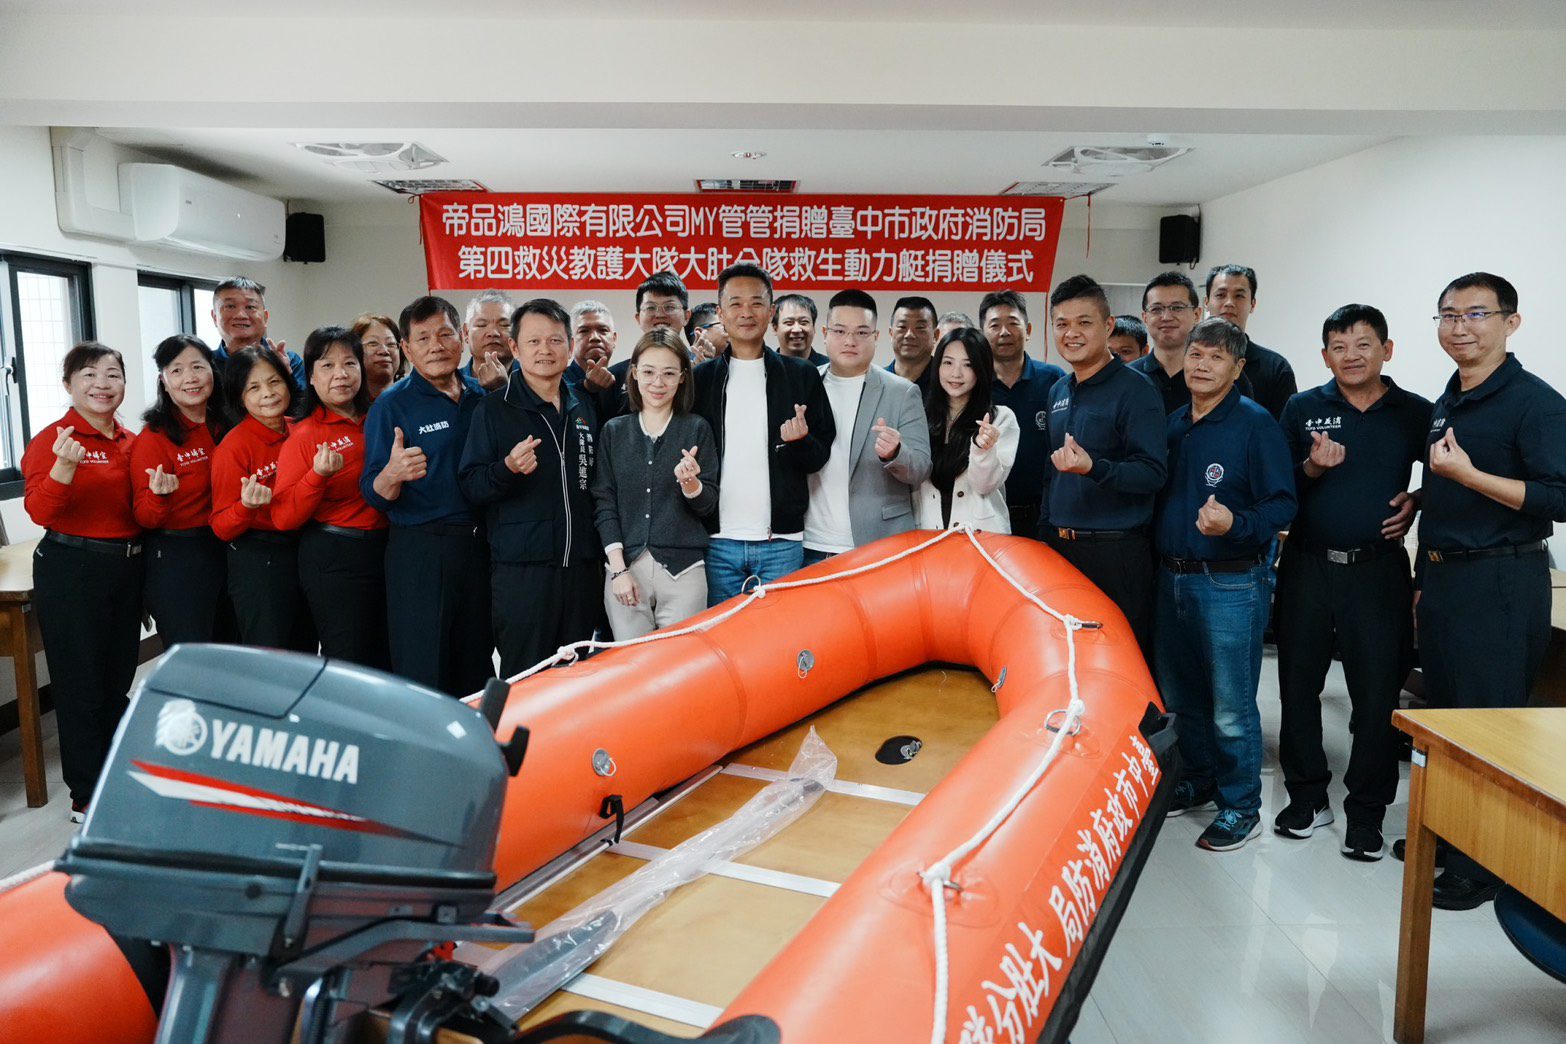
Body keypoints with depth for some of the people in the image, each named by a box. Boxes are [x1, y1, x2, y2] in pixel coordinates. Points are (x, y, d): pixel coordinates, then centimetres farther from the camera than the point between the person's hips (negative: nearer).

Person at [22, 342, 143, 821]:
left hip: (127, 567, 6)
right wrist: (64, 467, -35)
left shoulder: (132, 442, 9)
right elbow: (39, 512, -21)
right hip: (71, 570, -6)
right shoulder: (52, 438, -10)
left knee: (119, 680, 16)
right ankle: (86, 796, 15)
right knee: (82, 685, 2)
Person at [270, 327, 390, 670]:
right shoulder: (303, 434, -7)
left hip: (383, 549, 6)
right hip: (334, 560, -5)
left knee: (386, 661, 13)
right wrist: (318, 475, -24)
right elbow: (284, 516, -12)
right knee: (348, 663, -1)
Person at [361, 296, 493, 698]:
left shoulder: (482, 396, 10)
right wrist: (392, 475, -28)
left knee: (477, 670, 13)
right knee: (423, 675, 0)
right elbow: (375, 495, -7)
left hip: (478, 546, 5)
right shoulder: (392, 405, -4)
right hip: (420, 552, -4)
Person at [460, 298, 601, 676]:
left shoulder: (584, 406, 13)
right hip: (521, 570, -4)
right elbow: (470, 486, -5)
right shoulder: (493, 409, -1)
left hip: (581, 568, 4)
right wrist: (508, 469, -25)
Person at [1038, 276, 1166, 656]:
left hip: (1115, 552, -7)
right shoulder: (1058, 392, 13)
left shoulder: (1135, 391, -9)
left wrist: (1093, 468, -32)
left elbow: (1153, 474, -16)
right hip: (1057, 546, 7)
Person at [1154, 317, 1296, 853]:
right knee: (1178, 695, 17)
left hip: (1230, 583, -6)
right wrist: (1158, 556, 5)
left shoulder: (1256, 424, -8)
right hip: (1171, 578, 7)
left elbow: (1282, 504, -12)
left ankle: (1241, 806, 16)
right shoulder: (1172, 424, 11)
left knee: (1230, 706, 1)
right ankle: (1196, 780, 35)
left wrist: (1235, 525, -29)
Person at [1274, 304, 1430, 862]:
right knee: (1298, 683, 8)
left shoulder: (1417, 414, 4)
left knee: (1377, 692, 2)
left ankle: (1366, 812, 16)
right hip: (1307, 565, 1)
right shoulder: (1302, 409, 5)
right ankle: (1307, 795, 24)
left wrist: (1416, 502, -5)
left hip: (1378, 570, -1)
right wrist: (1312, 469, -13)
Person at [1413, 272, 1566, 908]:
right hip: (1442, 578, 8)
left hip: (1500, 582, -8)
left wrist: (1467, 473, -21)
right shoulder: (1444, 407, 15)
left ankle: (1483, 865, 9)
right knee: (1441, 715, 15)